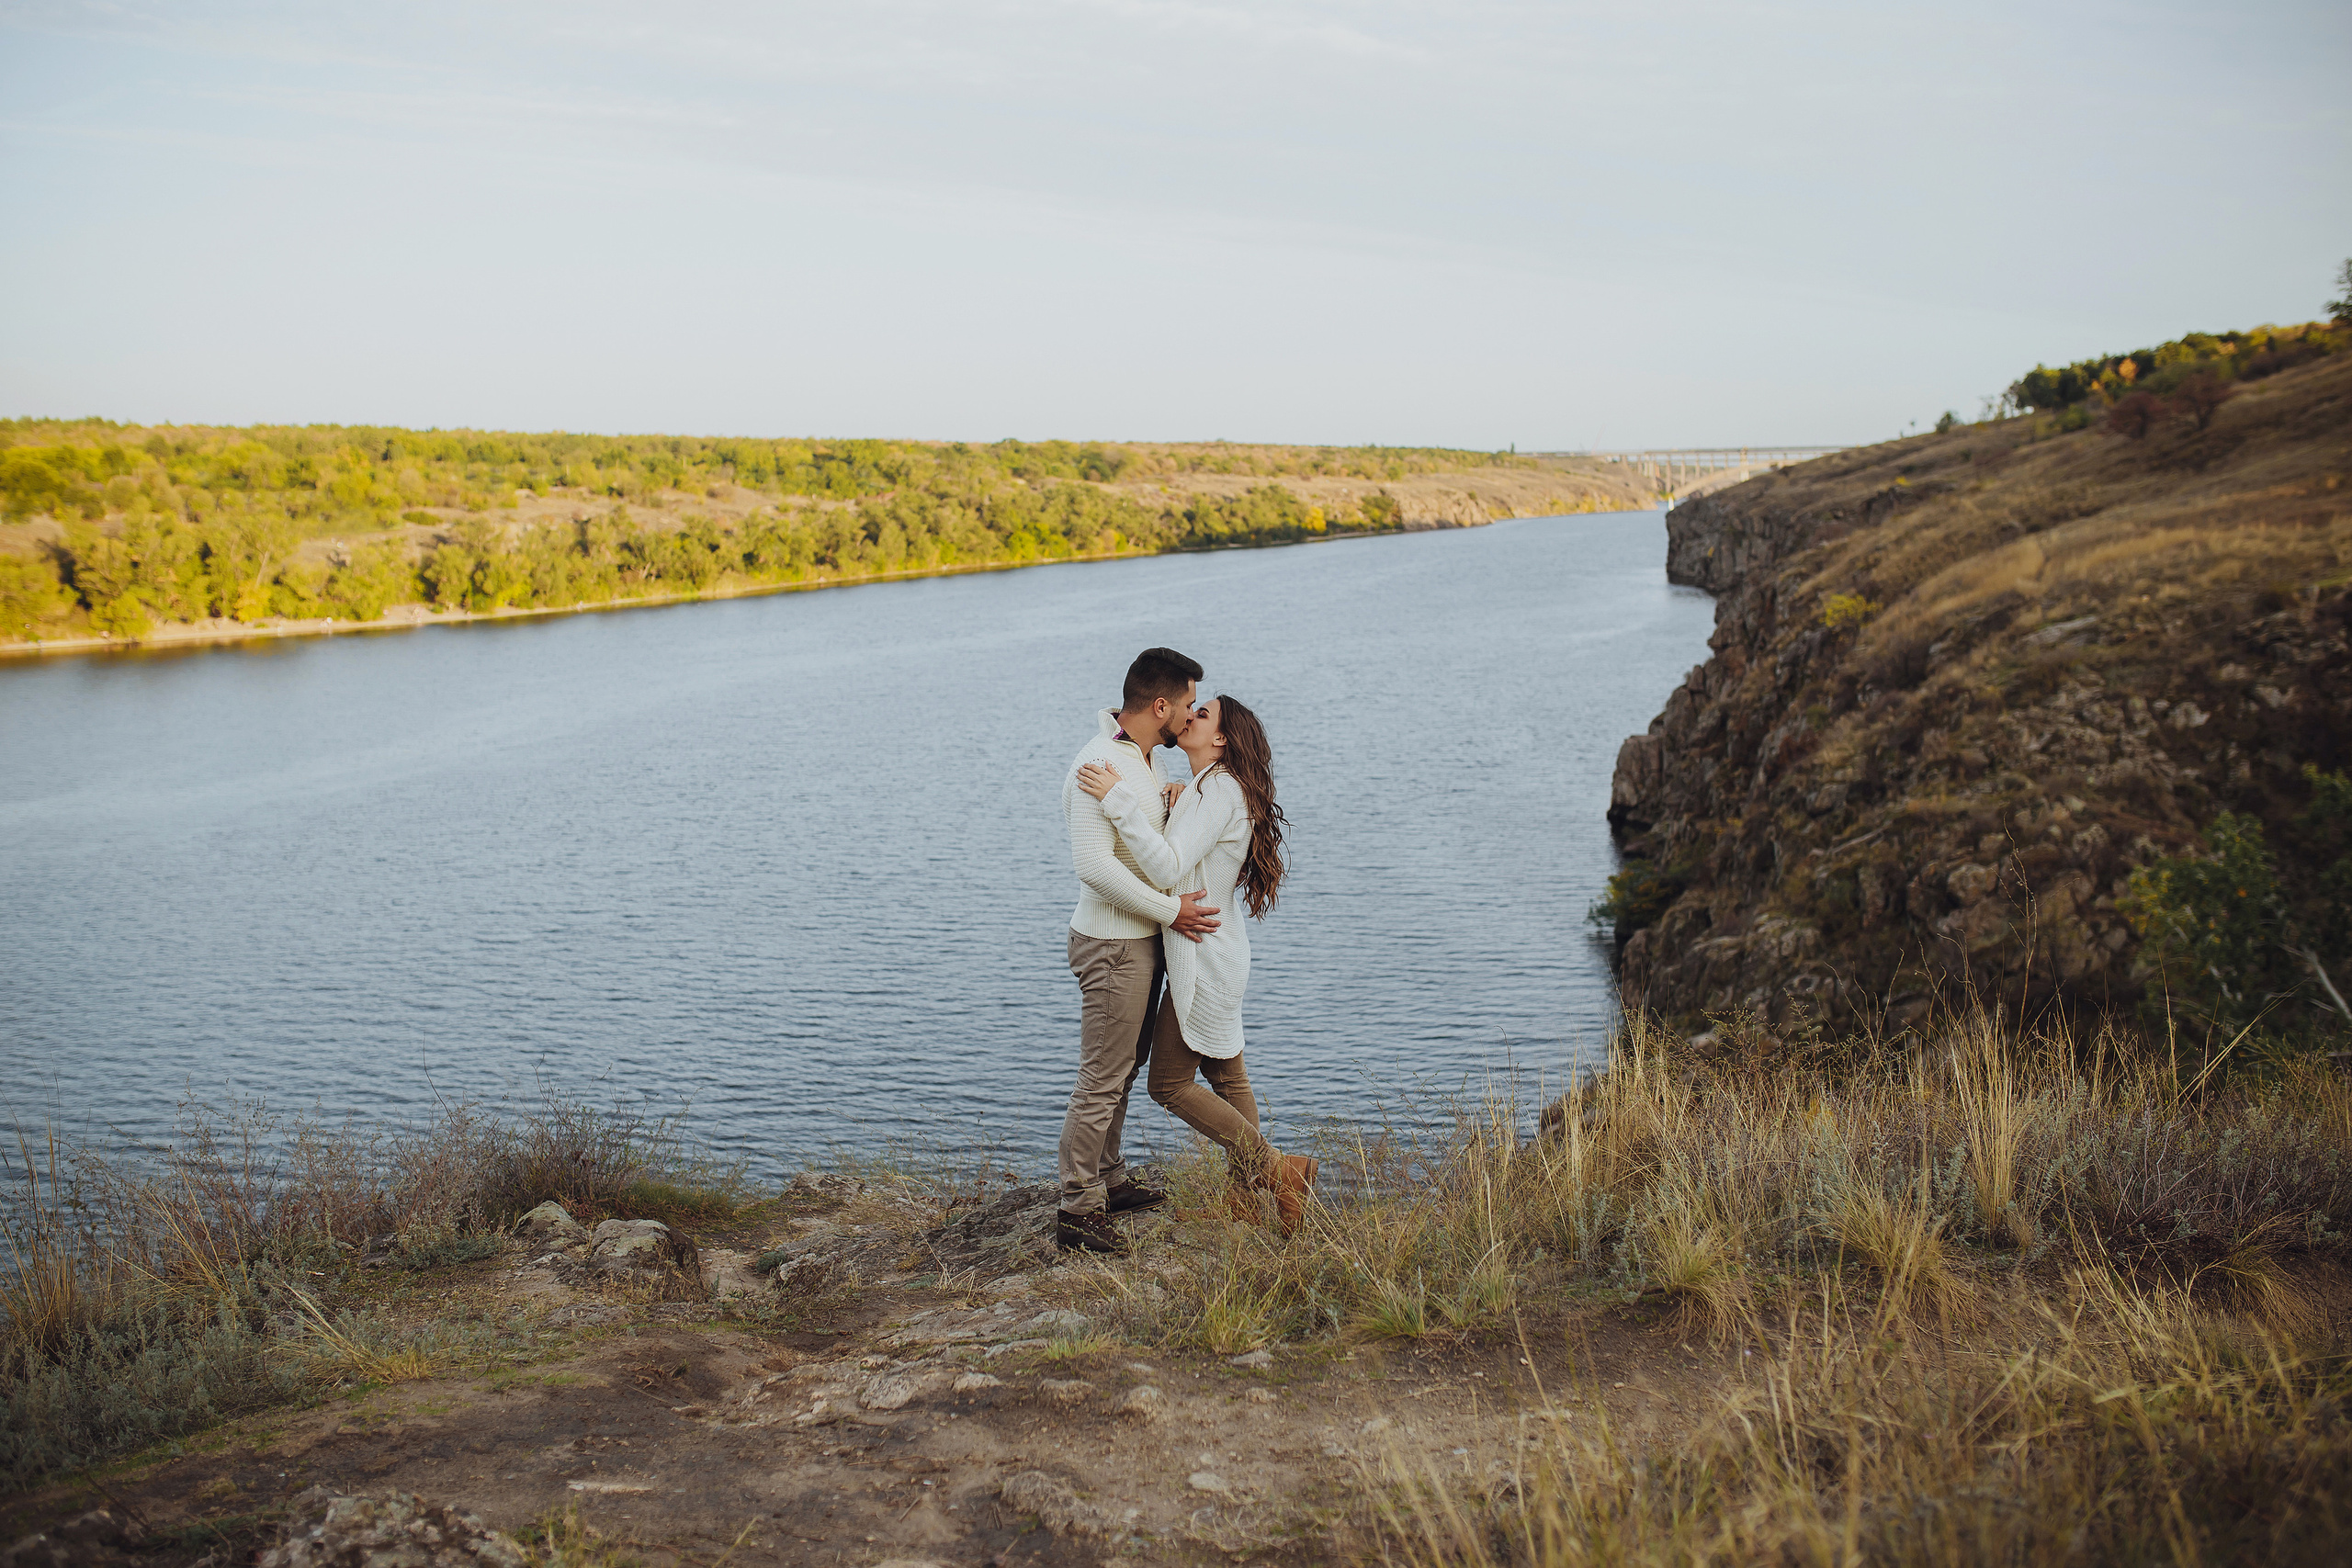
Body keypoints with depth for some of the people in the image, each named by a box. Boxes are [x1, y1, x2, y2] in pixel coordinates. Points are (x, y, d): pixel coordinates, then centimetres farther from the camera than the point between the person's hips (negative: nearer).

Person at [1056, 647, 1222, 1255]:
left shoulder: (1140, 760, 10)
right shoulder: (1098, 765, -22)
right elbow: (1094, 863, -31)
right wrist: (1169, 909, -25)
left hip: (1142, 940, 10)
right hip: (1112, 946, -10)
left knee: (1123, 1070, 20)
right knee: (1102, 1081, -4)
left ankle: (1109, 1181, 33)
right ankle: (1077, 1213, 3)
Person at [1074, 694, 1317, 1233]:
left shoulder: (1219, 791, -18)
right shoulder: (1205, 791, 14)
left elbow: (1169, 869, -29)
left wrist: (1119, 799, -29)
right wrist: (1175, 810, -2)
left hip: (1203, 958, -10)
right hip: (1214, 952, 10)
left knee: (1170, 1083, -3)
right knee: (1224, 1075, 14)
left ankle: (1274, 1167, 0)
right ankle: (1244, 1196, 22)